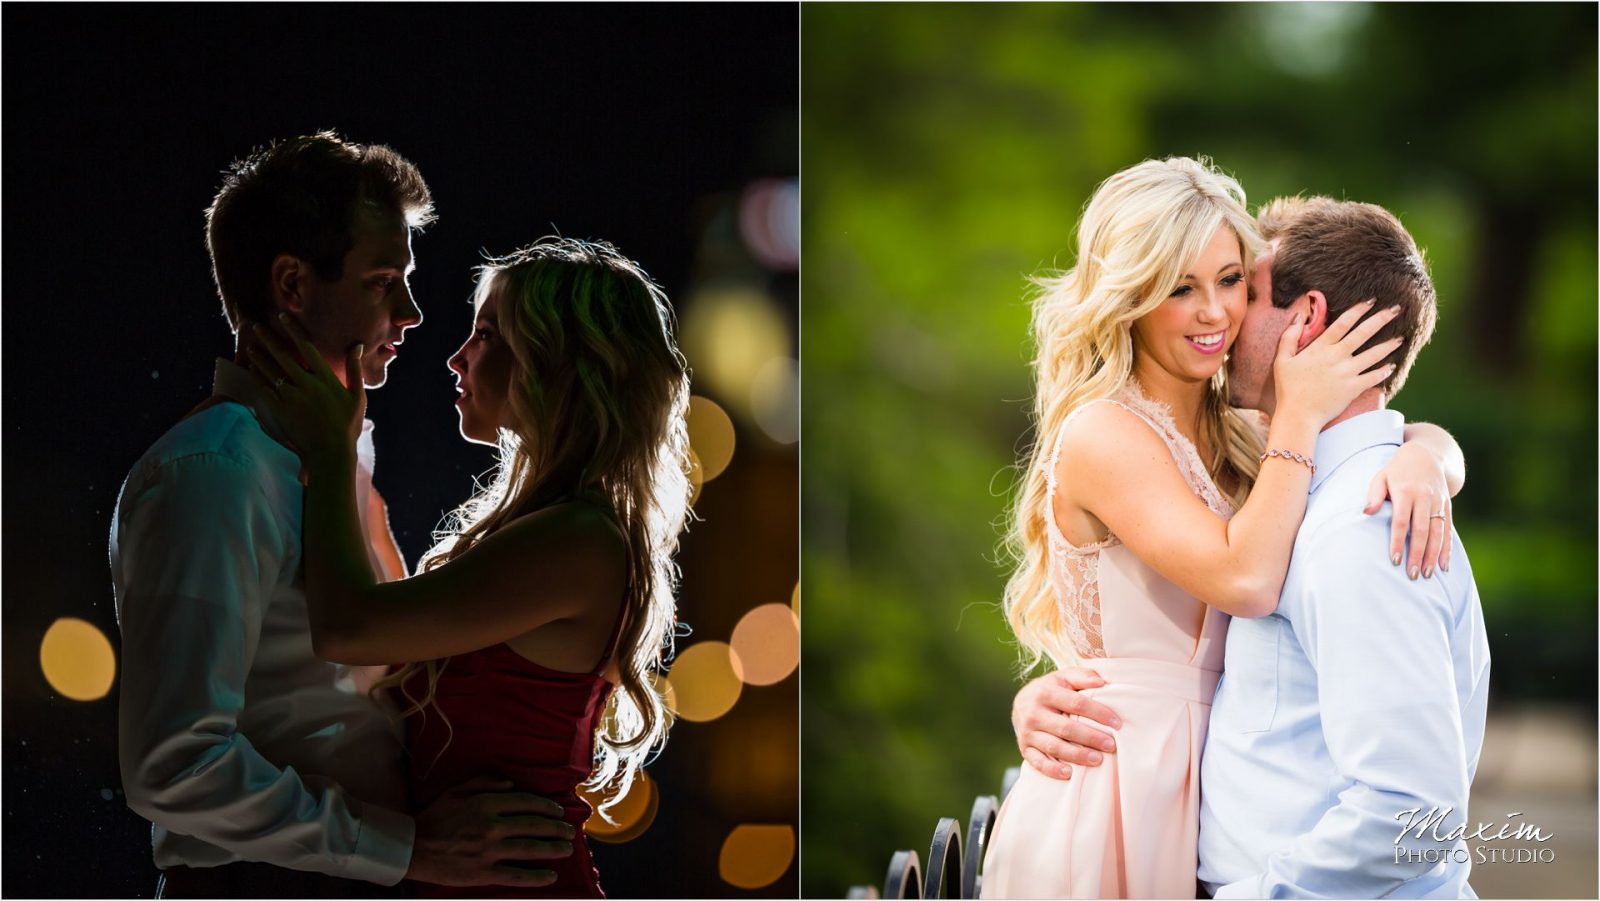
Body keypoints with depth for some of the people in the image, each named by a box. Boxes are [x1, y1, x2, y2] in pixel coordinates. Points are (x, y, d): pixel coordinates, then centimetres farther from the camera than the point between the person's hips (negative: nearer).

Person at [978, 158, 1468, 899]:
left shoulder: (1226, 433, 10)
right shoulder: (1102, 435, -13)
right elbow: (1246, 580, -22)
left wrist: (1419, 456, -14)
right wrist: (1299, 416, -17)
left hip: (1194, 777, 7)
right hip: (1114, 781, -7)